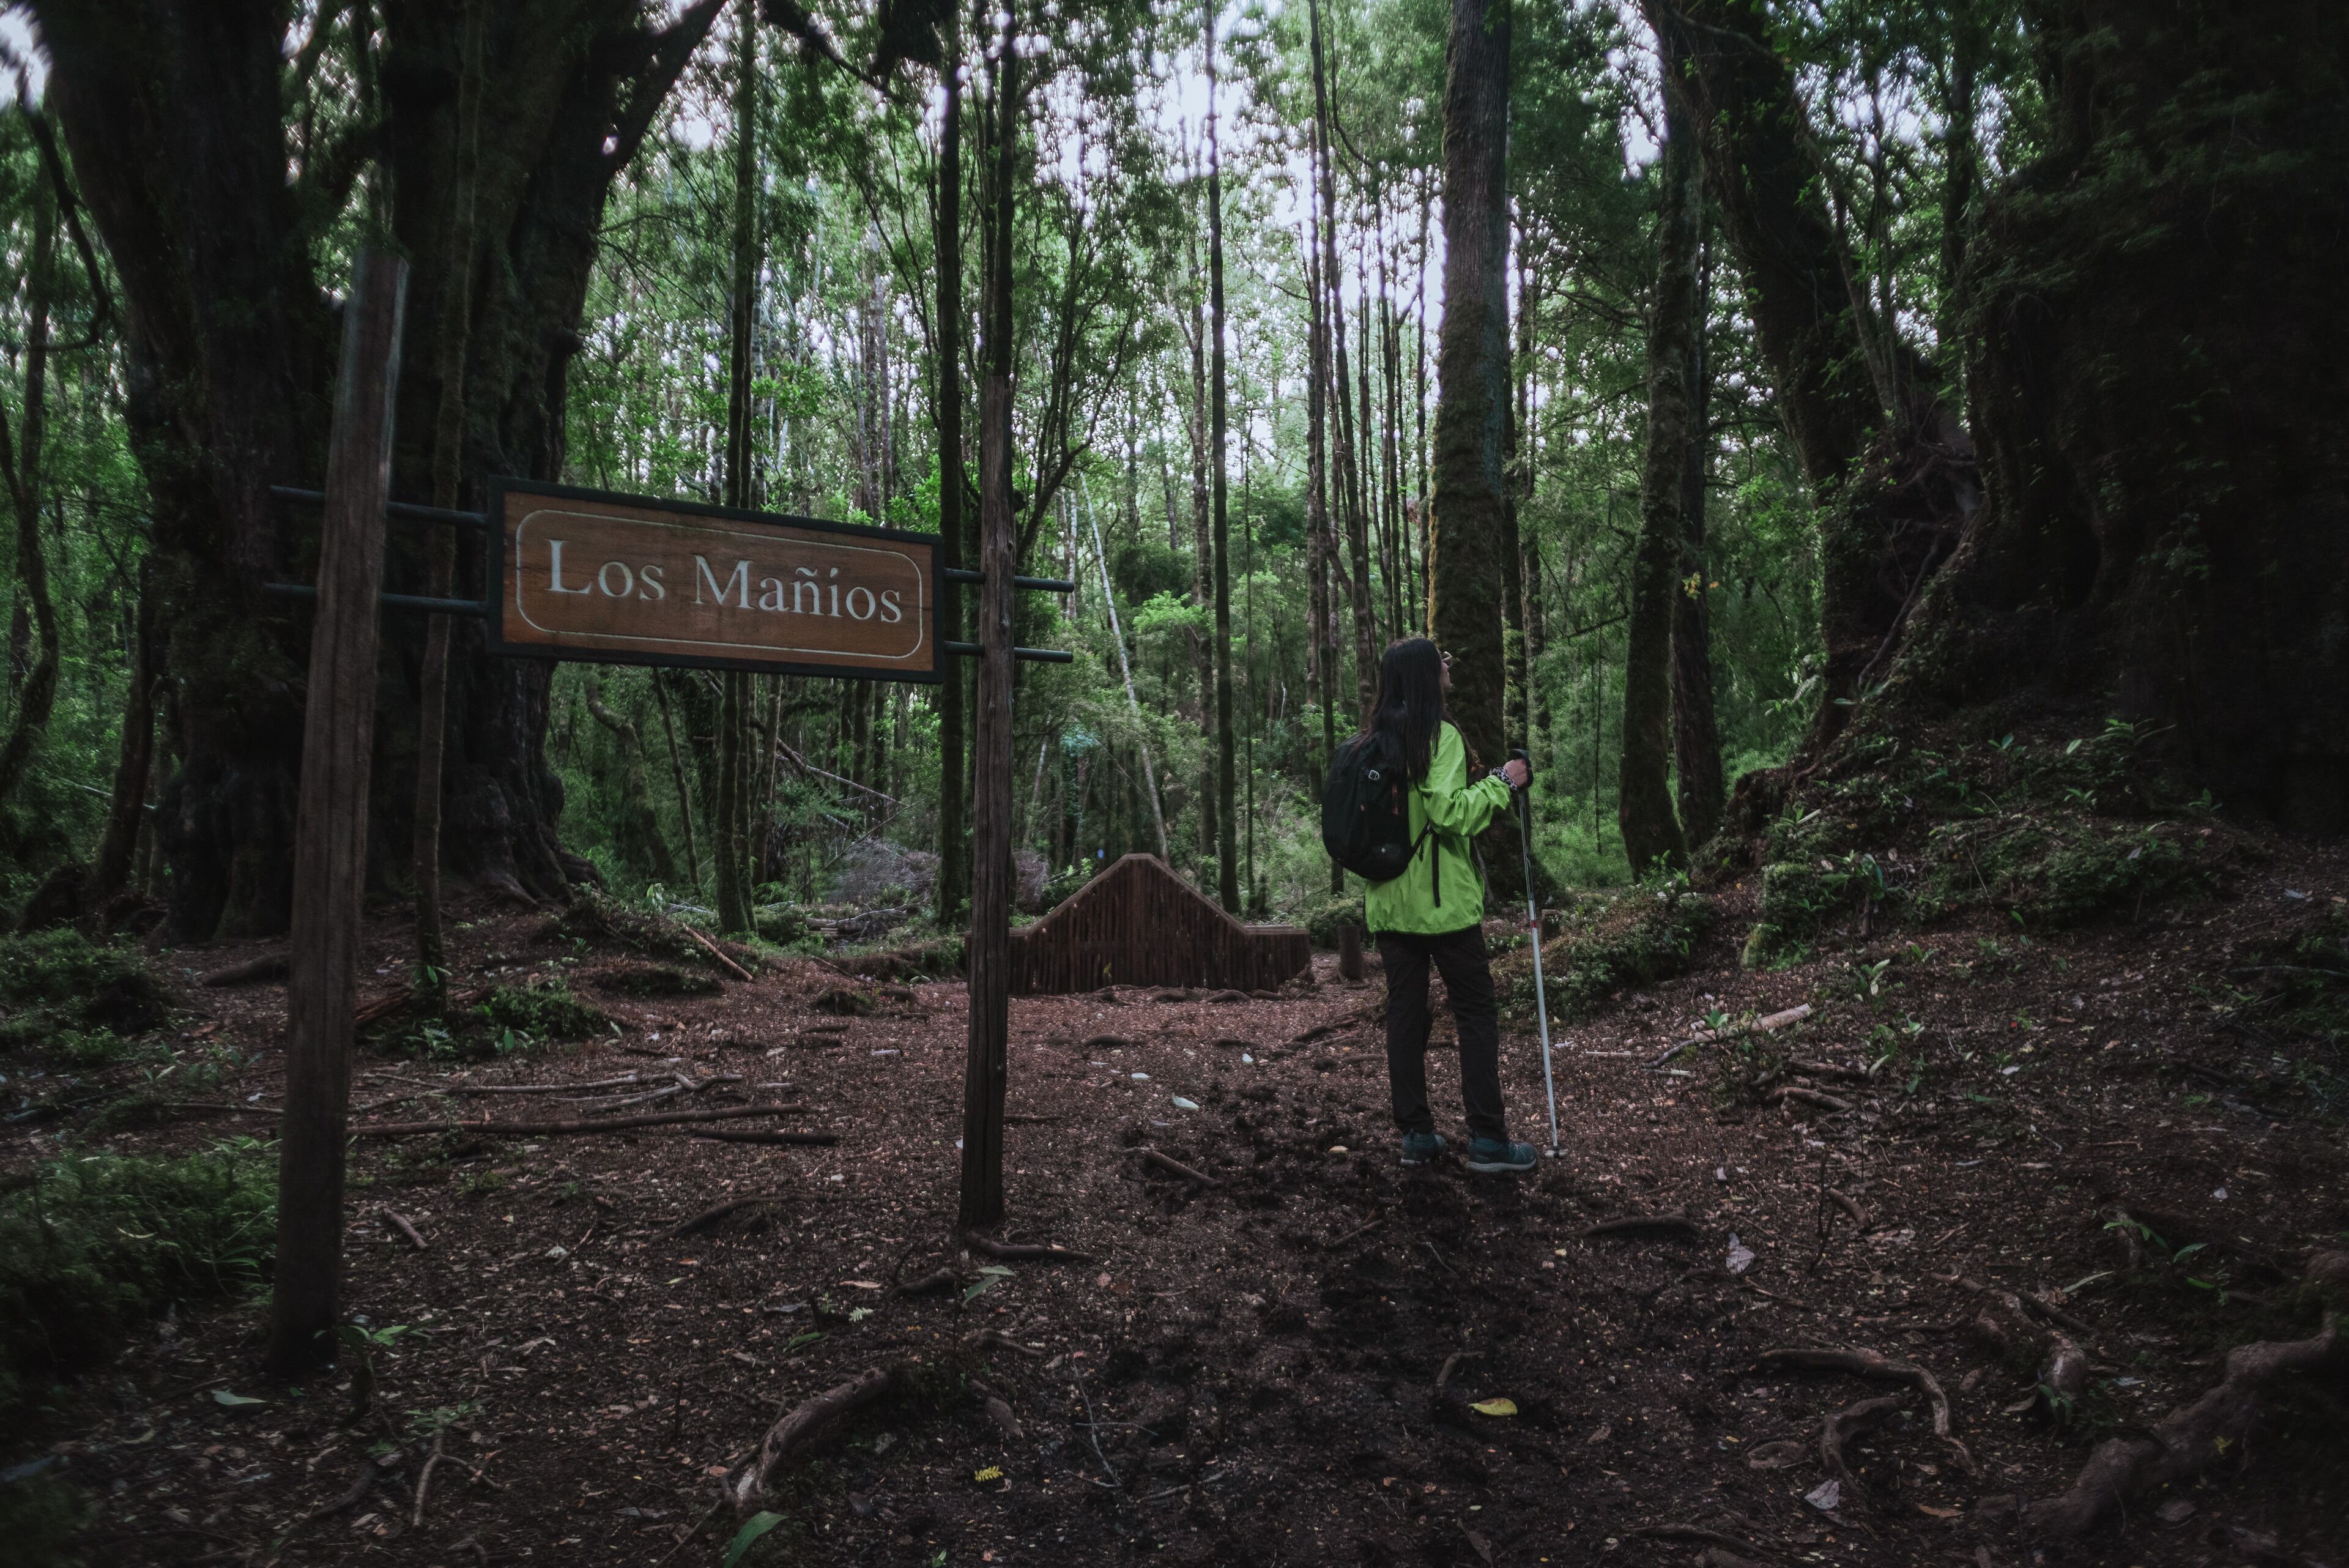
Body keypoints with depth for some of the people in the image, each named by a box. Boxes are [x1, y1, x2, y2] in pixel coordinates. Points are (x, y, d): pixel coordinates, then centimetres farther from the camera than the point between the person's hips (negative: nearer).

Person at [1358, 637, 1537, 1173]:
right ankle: (1487, 1139, 5)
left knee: (1404, 1012, 9)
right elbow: (1449, 812, -22)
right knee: (1476, 1012, 3)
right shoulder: (1441, 736, -12)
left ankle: (1416, 1134, 14)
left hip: (1389, 902, 6)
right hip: (1443, 902, -6)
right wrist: (1501, 783, -11)